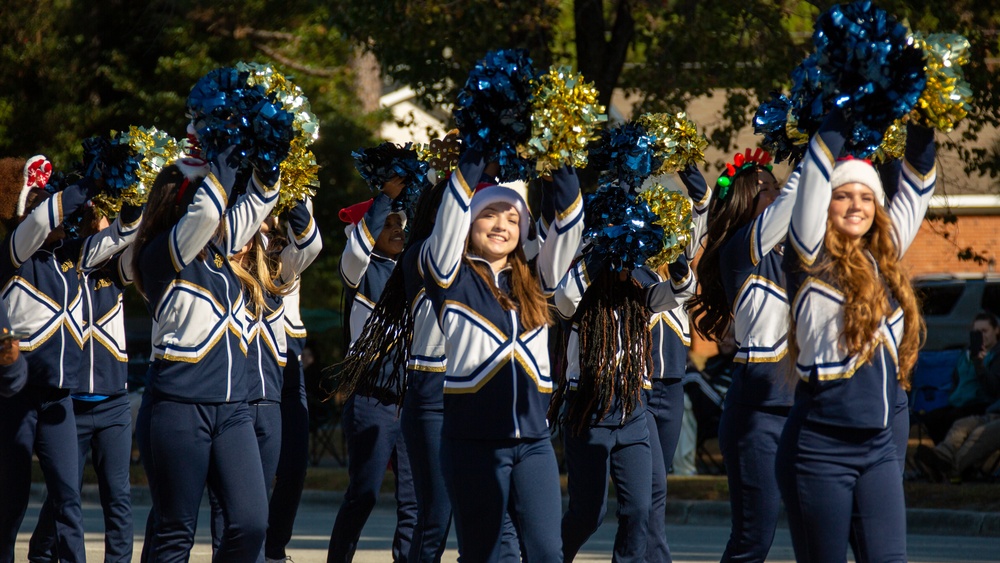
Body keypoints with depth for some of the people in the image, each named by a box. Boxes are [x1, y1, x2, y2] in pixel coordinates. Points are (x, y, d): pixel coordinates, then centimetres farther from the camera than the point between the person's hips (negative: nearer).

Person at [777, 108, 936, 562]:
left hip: (879, 448, 5)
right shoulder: (812, 262, -3)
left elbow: (915, 187, 19)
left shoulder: (884, 261, 11)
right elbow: (819, 168, -7)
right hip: (820, 449, -5)